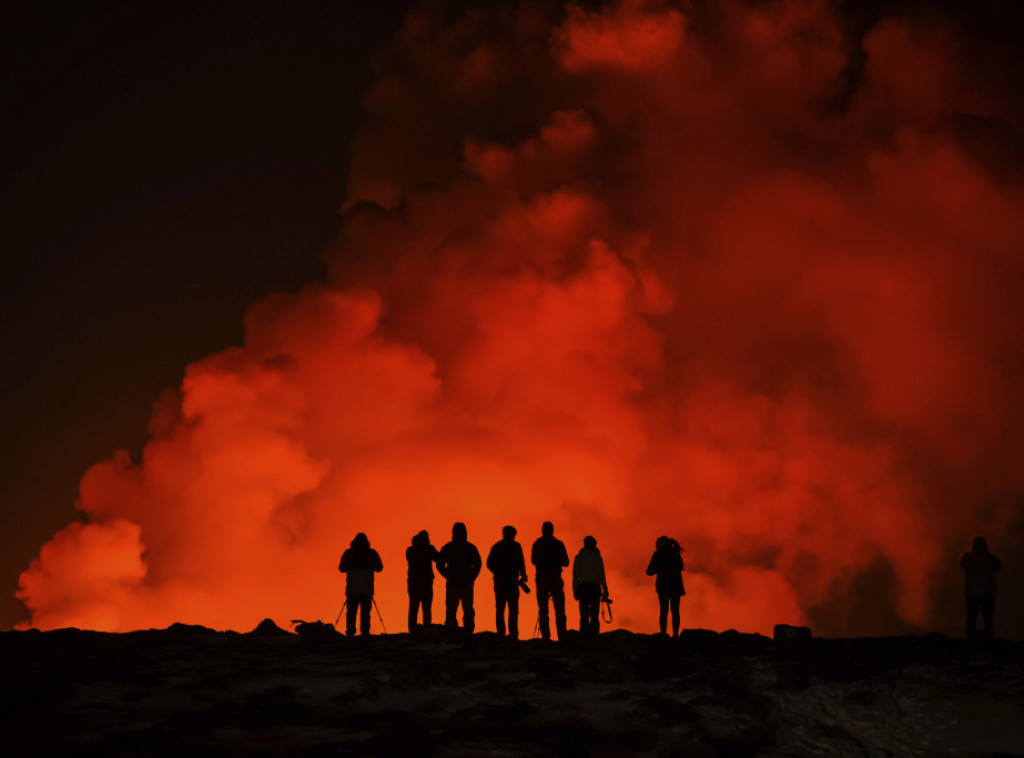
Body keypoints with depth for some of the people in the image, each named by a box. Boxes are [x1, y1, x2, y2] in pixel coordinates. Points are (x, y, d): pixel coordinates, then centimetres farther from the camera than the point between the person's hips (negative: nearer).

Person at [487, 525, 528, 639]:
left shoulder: (496, 546, 11)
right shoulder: (515, 546, -2)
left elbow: (489, 564, 13)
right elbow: (520, 563, -7)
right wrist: (523, 576, 6)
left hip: (499, 582, 4)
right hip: (511, 581, -4)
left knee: (500, 609, 7)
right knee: (513, 609, -4)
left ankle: (500, 635, 1)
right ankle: (513, 635, -12)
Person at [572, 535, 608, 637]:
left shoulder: (579, 557, 7)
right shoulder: (597, 556, 4)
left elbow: (575, 574, 3)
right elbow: (601, 574, 1)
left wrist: (575, 590, 4)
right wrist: (605, 589, 3)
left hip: (583, 586, 1)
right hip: (595, 586, -1)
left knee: (584, 614, 0)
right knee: (595, 615, 2)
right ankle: (594, 636, -6)